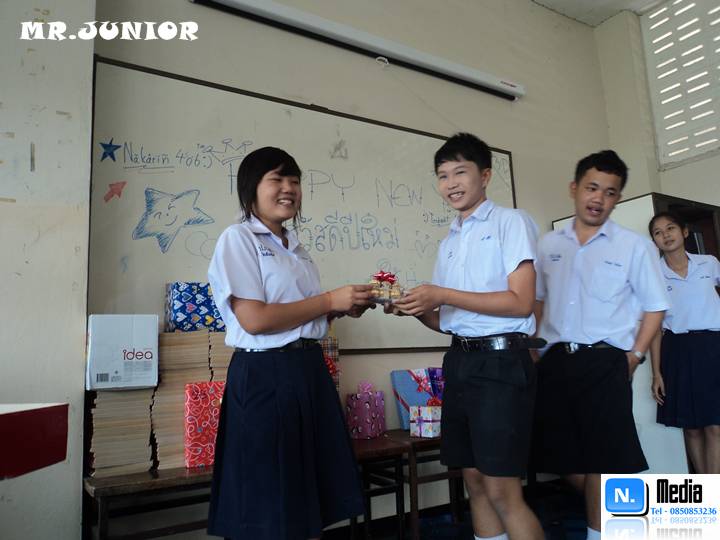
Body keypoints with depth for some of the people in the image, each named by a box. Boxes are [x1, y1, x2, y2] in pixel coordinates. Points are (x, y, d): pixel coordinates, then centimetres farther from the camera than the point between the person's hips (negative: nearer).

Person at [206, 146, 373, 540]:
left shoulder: (295, 248, 16)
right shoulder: (238, 239, -8)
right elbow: (254, 319, -18)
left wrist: (344, 308, 0)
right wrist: (330, 300, -13)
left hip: (309, 370, 8)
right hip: (265, 376, -8)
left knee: (311, 497, 15)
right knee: (269, 506, 6)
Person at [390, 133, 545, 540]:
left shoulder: (510, 221, -2)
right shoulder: (449, 242, 17)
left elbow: (521, 303, -13)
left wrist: (443, 296, -16)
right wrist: (416, 309, -3)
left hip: (500, 360, -7)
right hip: (459, 361, 7)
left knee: (502, 491, -5)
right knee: (475, 481, 13)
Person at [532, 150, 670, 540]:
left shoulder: (634, 246, 0)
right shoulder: (548, 244, 9)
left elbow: (655, 307, 4)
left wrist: (634, 356, -3)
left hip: (604, 364, -3)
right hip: (554, 361, 4)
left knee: (601, 460, 2)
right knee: (561, 455, 11)